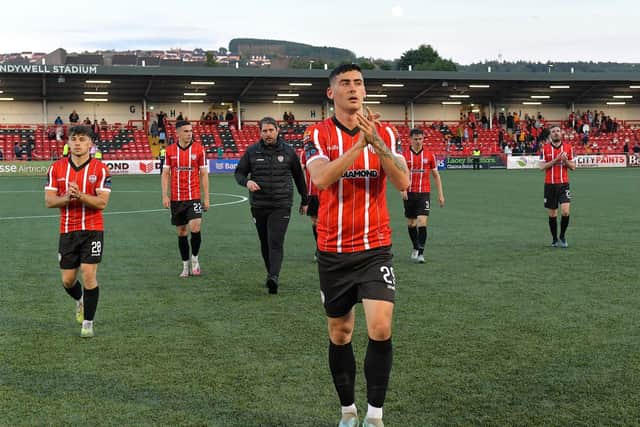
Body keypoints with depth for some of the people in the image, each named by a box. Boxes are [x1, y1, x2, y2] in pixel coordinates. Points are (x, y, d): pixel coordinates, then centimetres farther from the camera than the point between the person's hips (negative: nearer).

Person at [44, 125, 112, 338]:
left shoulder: (100, 169, -6)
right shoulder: (56, 168, 2)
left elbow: (102, 202, -12)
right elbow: (49, 201, -1)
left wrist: (80, 195, -25)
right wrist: (66, 198, -20)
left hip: (92, 230, -3)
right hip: (67, 231, 3)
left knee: (89, 274, -10)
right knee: (68, 280, 8)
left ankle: (88, 323, 4)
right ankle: (80, 300, 42)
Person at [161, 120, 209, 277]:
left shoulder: (199, 149, -1)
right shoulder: (170, 150, 3)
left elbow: (204, 174, 2)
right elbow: (165, 174, 6)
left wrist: (206, 198, -1)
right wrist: (165, 196, -3)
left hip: (194, 197, -2)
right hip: (176, 199, 2)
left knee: (195, 227, -16)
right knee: (181, 232, 7)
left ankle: (195, 259, 7)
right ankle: (185, 266, 18)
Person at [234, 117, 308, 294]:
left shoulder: (288, 151, 2)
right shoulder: (252, 152, 3)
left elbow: (299, 176, 12)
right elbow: (239, 173, 10)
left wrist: (304, 200, 16)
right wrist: (246, 182, -14)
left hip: (281, 205, -3)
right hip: (258, 205, 3)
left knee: (276, 243, -14)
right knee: (265, 243, 12)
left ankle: (274, 277, -23)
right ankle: (271, 275, 25)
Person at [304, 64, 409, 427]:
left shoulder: (385, 133, 2)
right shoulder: (318, 134, -3)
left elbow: (403, 182, -11)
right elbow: (321, 178, -21)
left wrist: (376, 142, -24)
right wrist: (359, 143, -27)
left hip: (375, 248, 0)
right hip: (333, 251, 0)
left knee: (381, 330, -13)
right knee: (340, 334, 11)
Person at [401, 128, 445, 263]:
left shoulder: (430, 155, 2)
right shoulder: (404, 155, 0)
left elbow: (436, 175, 8)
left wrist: (440, 194, 4)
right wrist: (402, 189, -16)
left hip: (424, 193, -1)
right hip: (409, 193, 1)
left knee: (422, 222, -13)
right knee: (411, 223, 11)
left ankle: (420, 252, -10)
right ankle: (415, 248, 30)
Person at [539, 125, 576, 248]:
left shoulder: (568, 148, 4)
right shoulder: (545, 148, 0)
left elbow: (573, 166, 7)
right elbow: (542, 166, -6)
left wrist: (565, 161, -13)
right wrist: (555, 160, -16)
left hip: (564, 184, 0)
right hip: (550, 184, 0)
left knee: (565, 212, -13)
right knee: (552, 214, 6)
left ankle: (562, 236, 9)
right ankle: (554, 239, 20)